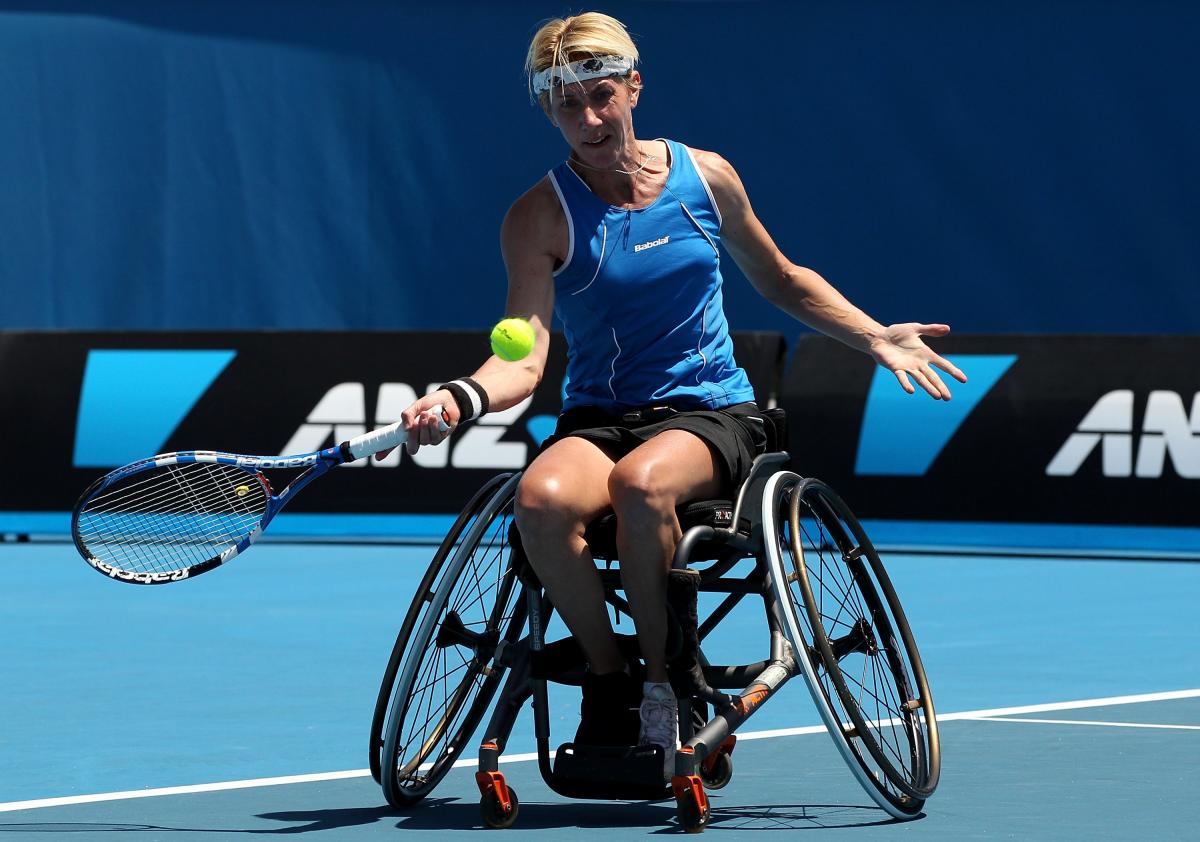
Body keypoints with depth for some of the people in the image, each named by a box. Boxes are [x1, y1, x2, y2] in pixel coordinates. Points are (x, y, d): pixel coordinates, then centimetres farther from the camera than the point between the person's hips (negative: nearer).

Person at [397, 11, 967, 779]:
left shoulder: (705, 177, 5)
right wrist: (462, 398, -34)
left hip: (710, 415, 0)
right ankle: (607, 677, -12)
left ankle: (661, 683, -16)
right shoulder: (541, 218, -3)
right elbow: (524, 361, -13)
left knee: (642, 483, -38)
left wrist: (879, 338, 13)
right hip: (598, 421, 0)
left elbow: (782, 281, 22)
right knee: (542, 498, -36)